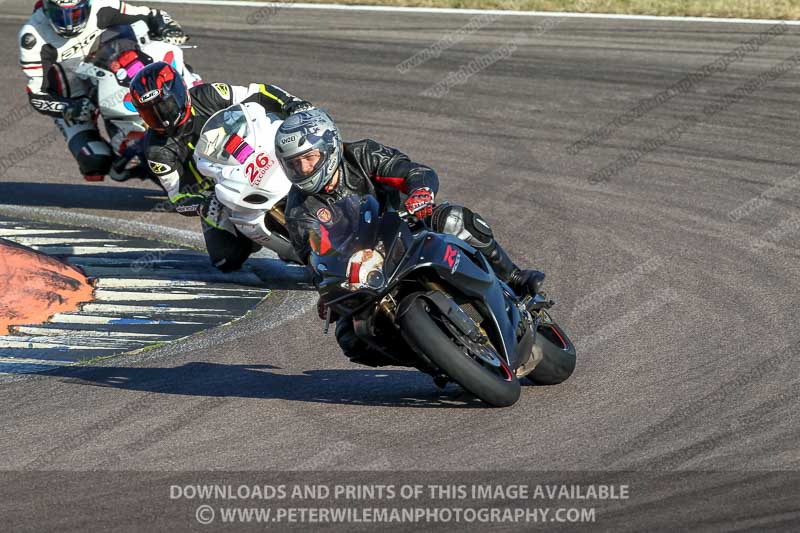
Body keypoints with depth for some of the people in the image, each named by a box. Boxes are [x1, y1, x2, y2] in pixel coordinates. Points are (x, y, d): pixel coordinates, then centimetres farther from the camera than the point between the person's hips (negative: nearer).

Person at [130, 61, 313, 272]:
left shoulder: (207, 97, -13)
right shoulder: (158, 150, -13)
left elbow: (258, 94, -8)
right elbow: (178, 196, -13)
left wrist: (292, 104, -25)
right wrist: (203, 207, -34)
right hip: (210, 198, 0)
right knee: (228, 260, -17)